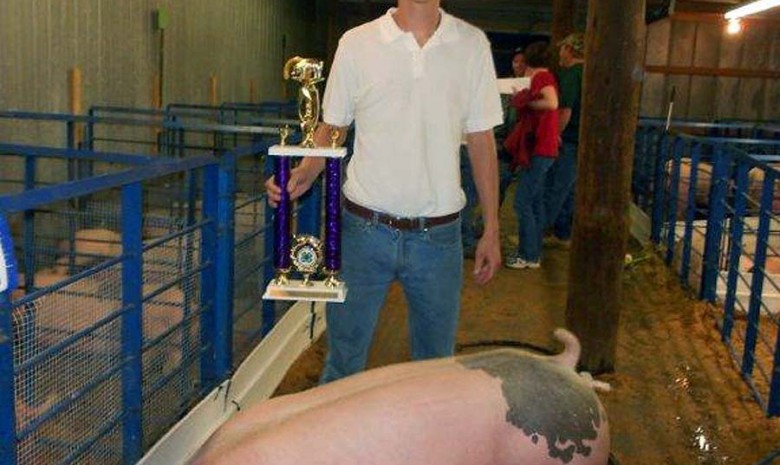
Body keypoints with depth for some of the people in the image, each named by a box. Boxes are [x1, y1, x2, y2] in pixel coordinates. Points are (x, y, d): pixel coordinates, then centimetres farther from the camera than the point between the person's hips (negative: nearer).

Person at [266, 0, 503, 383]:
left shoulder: (472, 45, 3)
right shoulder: (356, 43, -1)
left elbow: (481, 141, 7)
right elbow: (332, 126, 6)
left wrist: (491, 230, 6)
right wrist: (305, 172, -14)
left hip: (439, 235, 1)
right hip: (365, 228, -1)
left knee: (437, 361, 14)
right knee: (344, 356, 10)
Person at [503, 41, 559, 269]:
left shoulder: (542, 77, -12)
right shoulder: (544, 77, 16)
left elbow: (552, 103, -29)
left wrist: (525, 102, -16)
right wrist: (523, 99, 8)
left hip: (539, 150, -10)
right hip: (540, 148, 10)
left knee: (523, 202, -8)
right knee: (535, 201, 13)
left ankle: (528, 255, -2)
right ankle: (533, 252, 20)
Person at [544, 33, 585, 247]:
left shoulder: (571, 74, -13)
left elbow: (565, 111, -21)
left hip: (568, 141, -9)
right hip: (580, 140, 9)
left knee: (553, 190, -6)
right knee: (567, 189, 15)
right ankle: (562, 234, 21)